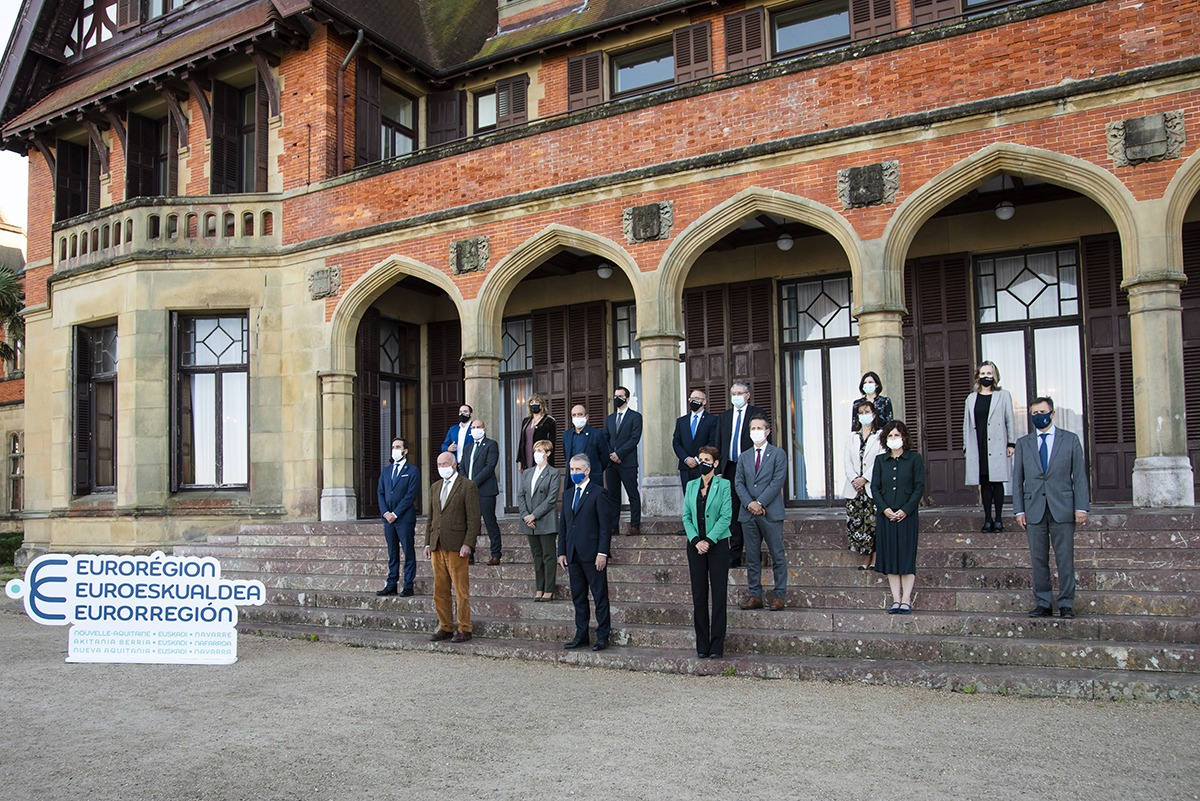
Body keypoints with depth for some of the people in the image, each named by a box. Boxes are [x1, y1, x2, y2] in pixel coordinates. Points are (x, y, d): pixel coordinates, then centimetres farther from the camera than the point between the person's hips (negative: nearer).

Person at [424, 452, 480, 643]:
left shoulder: (468, 486, -3)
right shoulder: (435, 488, 18)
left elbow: (473, 518, -7)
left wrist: (468, 543, -15)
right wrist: (428, 543, 12)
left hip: (456, 546, -6)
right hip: (437, 546, 6)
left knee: (461, 591, -2)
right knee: (440, 590, 9)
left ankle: (464, 630, 6)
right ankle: (445, 627, 18)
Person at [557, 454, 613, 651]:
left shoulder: (598, 493, -5)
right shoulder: (568, 495, 15)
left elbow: (605, 526, -10)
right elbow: (562, 525, 17)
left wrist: (602, 553, -15)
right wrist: (562, 552, 10)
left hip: (592, 554, -6)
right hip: (573, 554, 7)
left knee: (600, 596, 0)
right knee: (578, 597, 11)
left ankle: (602, 636, 6)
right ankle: (581, 635, 19)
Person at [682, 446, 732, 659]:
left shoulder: (723, 485, -1)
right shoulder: (691, 486, 11)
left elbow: (726, 517, -7)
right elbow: (686, 516, 8)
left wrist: (708, 541, -14)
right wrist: (696, 540, -7)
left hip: (717, 544, -3)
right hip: (695, 545, 4)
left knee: (719, 595, -3)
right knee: (699, 595, 4)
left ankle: (717, 646, 3)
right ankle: (702, 646, 11)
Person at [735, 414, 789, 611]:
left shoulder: (778, 454, 3)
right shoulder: (743, 457, 16)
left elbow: (778, 481, -7)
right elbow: (739, 483, 8)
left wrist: (760, 503, -14)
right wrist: (749, 503, -9)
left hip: (771, 512, -4)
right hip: (748, 513, 4)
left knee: (778, 556, -1)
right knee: (752, 557, 6)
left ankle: (779, 595, 6)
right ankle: (754, 595, 12)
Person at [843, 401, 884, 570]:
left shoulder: (880, 436, 4)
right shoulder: (852, 437, 17)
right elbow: (847, 461, 8)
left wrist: (864, 479, -13)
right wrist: (854, 479, -8)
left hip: (873, 487, -4)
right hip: (854, 487, 4)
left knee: (873, 523, -5)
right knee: (855, 523, -1)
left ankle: (874, 560, 1)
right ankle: (866, 559, 6)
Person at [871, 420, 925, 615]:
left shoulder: (914, 458, 2)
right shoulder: (880, 460, 11)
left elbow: (919, 486, -3)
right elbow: (875, 487, 6)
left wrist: (905, 510, -12)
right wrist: (884, 508, -9)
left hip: (906, 514, -3)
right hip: (886, 515, 3)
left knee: (906, 556, -2)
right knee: (890, 557, 2)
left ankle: (906, 600, 2)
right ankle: (896, 600, 5)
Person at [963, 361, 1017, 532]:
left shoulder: (1003, 395, 5)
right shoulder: (971, 398, 12)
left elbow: (1010, 421, 3)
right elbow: (967, 424, 13)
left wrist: (1011, 443, -4)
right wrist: (966, 446, 8)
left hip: (997, 446, -2)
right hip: (978, 446, 2)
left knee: (997, 482, -1)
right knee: (984, 483, 4)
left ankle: (998, 520, 5)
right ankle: (987, 519, 8)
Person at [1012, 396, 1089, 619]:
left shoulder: (1070, 440, 7)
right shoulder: (1023, 443, 11)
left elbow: (1079, 475, 3)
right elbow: (1017, 478, 10)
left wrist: (1081, 507, -4)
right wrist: (1019, 510, 3)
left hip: (1062, 508, -2)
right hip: (1034, 510, 2)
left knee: (1065, 559, 0)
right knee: (1038, 560, 4)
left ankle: (1066, 605, 8)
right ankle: (1043, 604, 11)